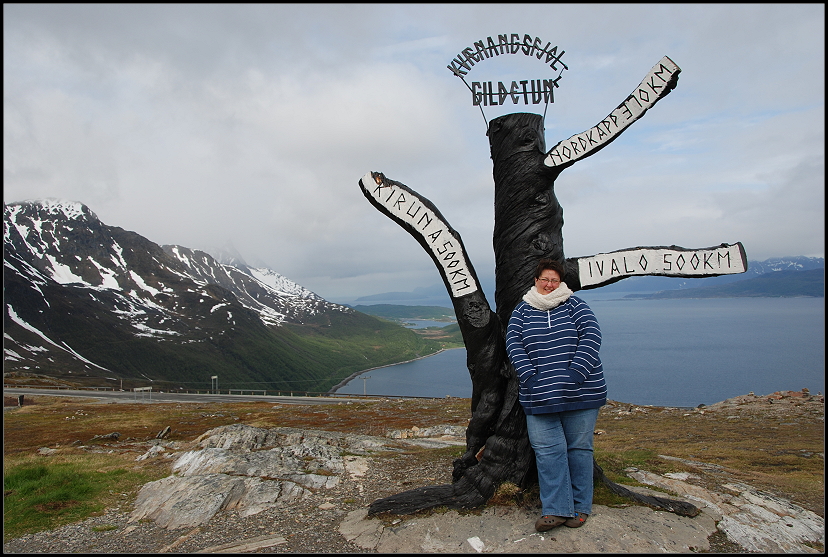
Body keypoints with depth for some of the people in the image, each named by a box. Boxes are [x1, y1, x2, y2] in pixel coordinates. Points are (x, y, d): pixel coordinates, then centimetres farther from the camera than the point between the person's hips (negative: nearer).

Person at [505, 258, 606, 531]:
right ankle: (557, 509, 5)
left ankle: (579, 507, 20)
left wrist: (577, 372, -15)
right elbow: (513, 344, 1)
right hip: (540, 396, 1)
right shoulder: (522, 311, 11)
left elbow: (591, 336, -4)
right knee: (547, 450, -3)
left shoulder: (575, 305, 7)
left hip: (580, 394, -1)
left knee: (579, 448, 7)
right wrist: (530, 376, -12)